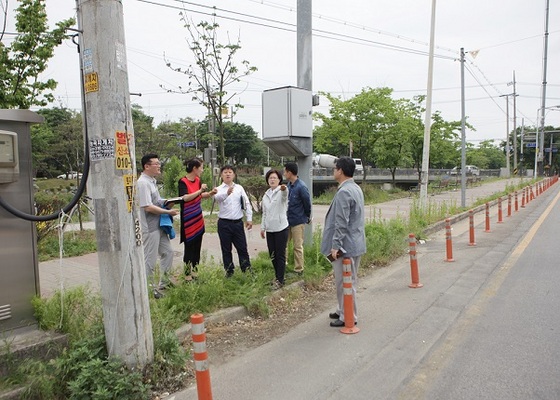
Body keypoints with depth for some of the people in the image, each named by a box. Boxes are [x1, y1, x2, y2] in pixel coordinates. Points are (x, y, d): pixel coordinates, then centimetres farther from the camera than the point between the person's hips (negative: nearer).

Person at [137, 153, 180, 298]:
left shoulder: (152, 181, 13)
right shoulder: (143, 183, -17)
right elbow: (148, 207, -23)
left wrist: (166, 202, 4)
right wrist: (168, 212, -17)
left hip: (159, 225, 10)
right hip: (150, 228, -10)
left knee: (168, 252, 17)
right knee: (150, 259, 0)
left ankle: (163, 284, 30)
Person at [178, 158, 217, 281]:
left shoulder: (198, 180, 7)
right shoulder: (183, 182, -14)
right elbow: (185, 198, -29)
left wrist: (210, 193, 2)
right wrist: (200, 190, -32)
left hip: (198, 220, 7)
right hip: (188, 220, -7)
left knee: (197, 247, 13)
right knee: (189, 247, -1)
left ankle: (194, 273, 24)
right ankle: (187, 274, 10)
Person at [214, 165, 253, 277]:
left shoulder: (239, 188, 6)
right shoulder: (219, 189, -2)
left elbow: (246, 203, 7)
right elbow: (217, 198, -26)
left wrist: (249, 218, 0)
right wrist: (227, 193, -47)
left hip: (238, 222, 1)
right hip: (224, 224, -1)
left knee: (242, 248, 6)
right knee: (226, 250, 9)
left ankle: (247, 270, 17)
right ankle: (229, 271, 21)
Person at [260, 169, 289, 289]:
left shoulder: (282, 192, -7)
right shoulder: (266, 195, 11)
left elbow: (285, 195, -34)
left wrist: (283, 189, -57)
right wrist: (262, 227, 15)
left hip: (281, 228, -6)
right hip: (269, 229, 6)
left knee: (280, 255, 0)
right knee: (272, 255, 13)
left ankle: (280, 280, 8)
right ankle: (278, 276, 28)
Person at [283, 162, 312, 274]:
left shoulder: (301, 187, -19)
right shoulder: (288, 185, 3)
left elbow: (307, 204, -11)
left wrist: (307, 217, 2)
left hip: (298, 221, -7)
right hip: (287, 220, 7)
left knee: (297, 246, 2)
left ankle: (299, 270, 15)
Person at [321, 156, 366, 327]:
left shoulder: (344, 192, -20)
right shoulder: (356, 188, 12)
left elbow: (341, 223, -23)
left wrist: (335, 245, -19)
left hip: (346, 245, -10)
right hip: (354, 242, 10)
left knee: (344, 282, 1)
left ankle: (348, 317, 11)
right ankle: (342, 311, 31)